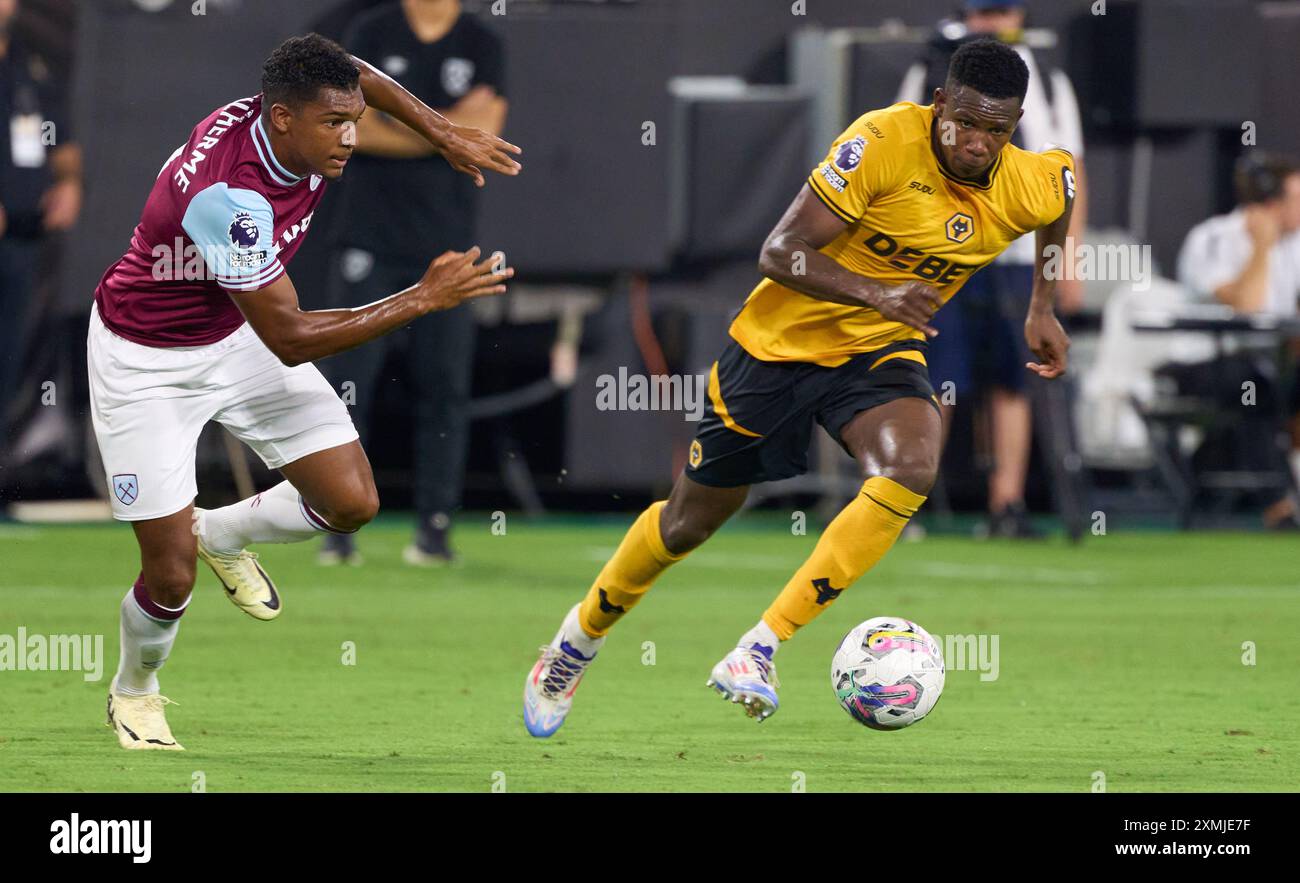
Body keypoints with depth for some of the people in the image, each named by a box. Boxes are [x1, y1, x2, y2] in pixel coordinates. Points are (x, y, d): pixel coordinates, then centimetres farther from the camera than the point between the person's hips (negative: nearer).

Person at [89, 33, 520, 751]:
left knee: (352, 502, -4)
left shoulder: (292, 115, -17)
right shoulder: (225, 197, -39)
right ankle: (133, 692, 28)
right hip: (146, 362, -7)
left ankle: (222, 534, 26)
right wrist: (424, 299, -32)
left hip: (236, 339, 7)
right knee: (171, 576, -5)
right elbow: (290, 341, -33)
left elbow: (354, 74, 10)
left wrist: (445, 134, 3)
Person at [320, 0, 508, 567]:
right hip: (370, 240, -1)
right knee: (347, 379, -4)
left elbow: (484, 132, -6)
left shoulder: (481, 46, 7)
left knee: (443, 387, 0)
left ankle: (434, 526, 6)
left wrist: (394, 125, -10)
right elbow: (352, 127, -8)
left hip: (446, 247, 1)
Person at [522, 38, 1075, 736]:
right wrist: (876, 293, -40)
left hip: (879, 352, 3)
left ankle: (760, 650, -25)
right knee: (690, 520, 10)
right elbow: (780, 254, -26)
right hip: (781, 339, -3)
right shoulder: (883, 142, -26)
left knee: (911, 471, -30)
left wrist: (1042, 307, 13)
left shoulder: (1033, 187, -12)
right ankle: (583, 634, 39)